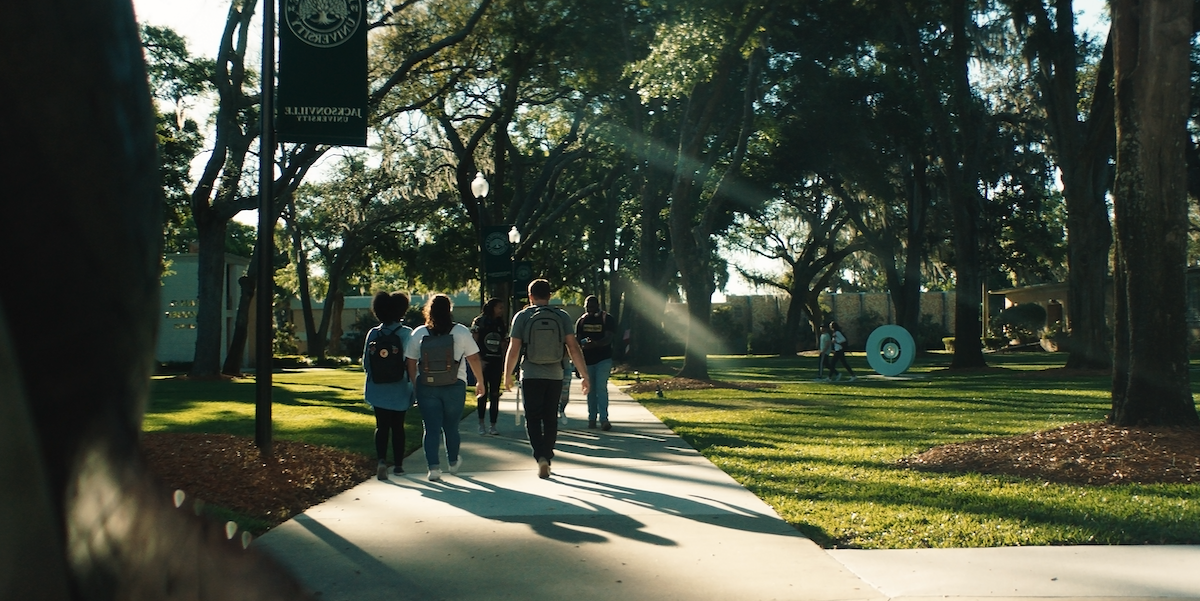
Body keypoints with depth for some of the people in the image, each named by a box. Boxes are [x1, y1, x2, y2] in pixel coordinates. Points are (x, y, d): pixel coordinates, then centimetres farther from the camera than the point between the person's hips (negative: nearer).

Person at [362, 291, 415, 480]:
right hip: (400, 389, -1)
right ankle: (398, 464, 17)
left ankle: (381, 459, -14)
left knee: (382, 426, 6)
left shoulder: (373, 333, -4)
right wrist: (412, 382, 3)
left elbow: (365, 363, 1)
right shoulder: (407, 333, -10)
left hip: (378, 389, 1)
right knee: (398, 426, 11)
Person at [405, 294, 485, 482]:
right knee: (451, 426, 15)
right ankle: (453, 462, 31)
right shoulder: (461, 331, -2)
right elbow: (474, 359, 1)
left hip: (427, 387, 0)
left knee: (431, 428, 4)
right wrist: (480, 382, 12)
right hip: (455, 386, 0)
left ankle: (434, 467, -3)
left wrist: (414, 384, 13)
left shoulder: (418, 333, 1)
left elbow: (411, 363, 3)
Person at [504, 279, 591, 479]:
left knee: (533, 418, 4)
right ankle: (546, 457, 20)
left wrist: (507, 376, 8)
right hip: (555, 375, 2)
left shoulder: (522, 316, -2)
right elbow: (573, 348, -5)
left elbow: (513, 350, -4)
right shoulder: (562, 316, 1)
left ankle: (541, 457, -14)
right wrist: (584, 375, -1)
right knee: (550, 418, 14)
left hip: (531, 375, -2)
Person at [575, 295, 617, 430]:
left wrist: (595, 344, -31)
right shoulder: (581, 320, 10)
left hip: (603, 359, -4)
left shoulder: (607, 319, -3)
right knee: (590, 390, 9)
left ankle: (604, 419, -16)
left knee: (601, 388, -13)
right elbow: (577, 339, 12)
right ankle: (592, 418, 16)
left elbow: (609, 338, -14)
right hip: (587, 359, 4)